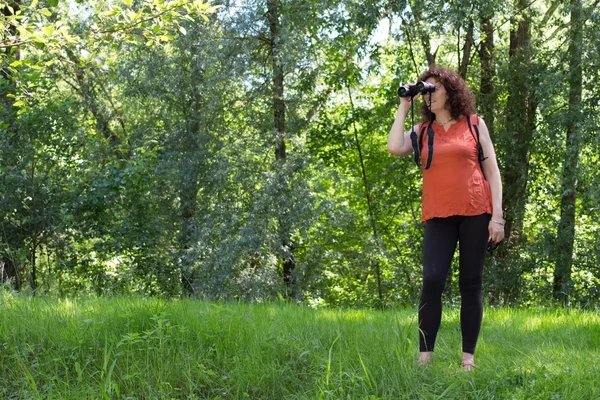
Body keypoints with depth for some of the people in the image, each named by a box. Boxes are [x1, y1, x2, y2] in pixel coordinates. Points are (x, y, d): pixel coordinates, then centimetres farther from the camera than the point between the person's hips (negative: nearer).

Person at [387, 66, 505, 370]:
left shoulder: (475, 124, 8)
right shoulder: (423, 130, 13)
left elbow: (491, 171, 6)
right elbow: (394, 148, -7)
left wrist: (497, 215, -3)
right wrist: (403, 108, 4)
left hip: (476, 212, -1)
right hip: (438, 216, 1)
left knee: (470, 283, 1)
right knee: (432, 280, -12)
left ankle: (468, 356, 5)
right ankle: (424, 356, -8)